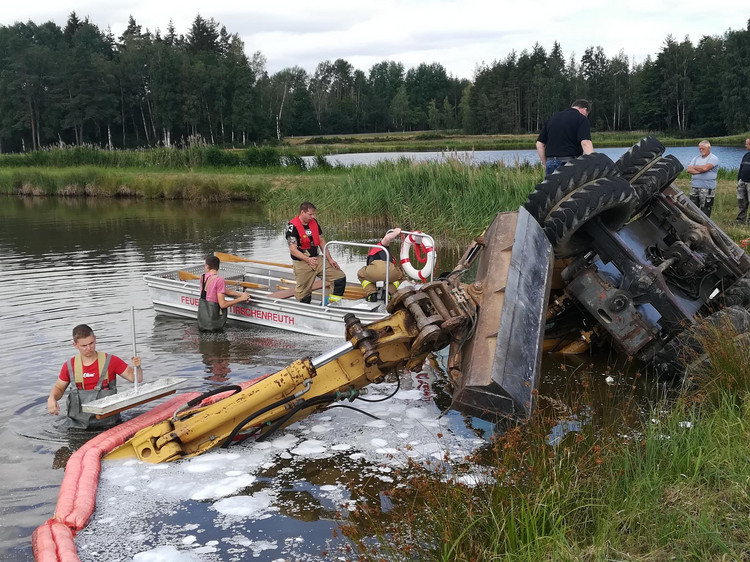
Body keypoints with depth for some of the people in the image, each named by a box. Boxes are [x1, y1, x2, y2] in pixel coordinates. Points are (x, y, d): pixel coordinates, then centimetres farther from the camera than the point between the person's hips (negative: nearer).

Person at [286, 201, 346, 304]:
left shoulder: (314, 222, 8)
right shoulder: (293, 226, -14)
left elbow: (321, 241, 16)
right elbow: (293, 250, -19)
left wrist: (330, 259, 9)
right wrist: (308, 259, -32)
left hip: (317, 260, 6)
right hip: (302, 264, -6)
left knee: (340, 277, -4)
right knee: (304, 296, -2)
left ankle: (333, 303, 4)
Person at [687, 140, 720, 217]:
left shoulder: (713, 158, -1)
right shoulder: (696, 158, 17)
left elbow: (705, 168, -18)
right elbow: (689, 170, 2)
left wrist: (694, 167, 0)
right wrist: (701, 170, -10)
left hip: (707, 189, -6)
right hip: (694, 188, 6)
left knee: (705, 213, -5)